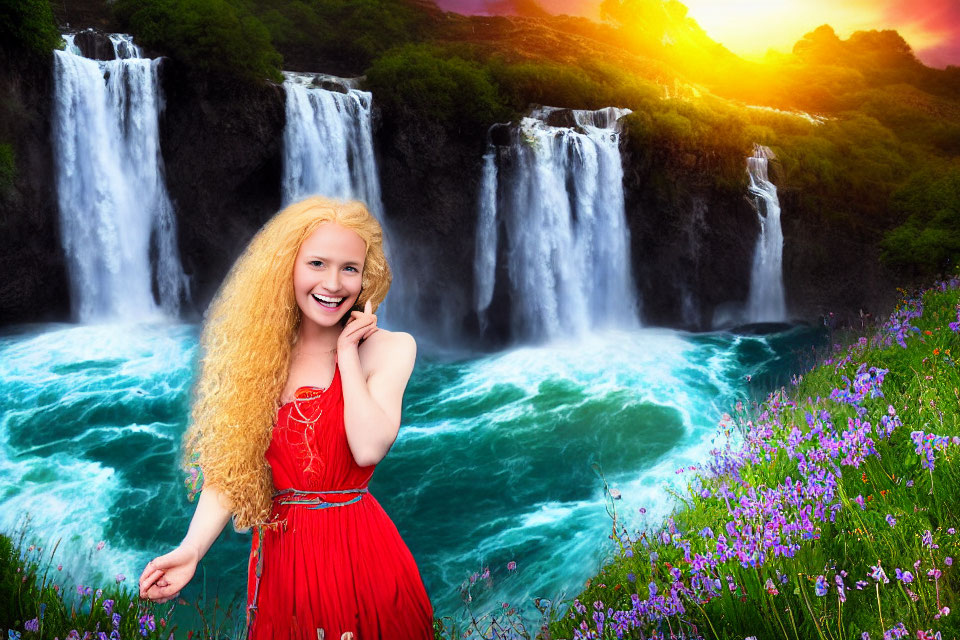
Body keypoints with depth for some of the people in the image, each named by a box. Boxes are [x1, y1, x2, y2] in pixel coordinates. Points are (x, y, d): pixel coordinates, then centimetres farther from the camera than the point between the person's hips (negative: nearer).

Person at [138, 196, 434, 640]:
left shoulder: (389, 348, -6)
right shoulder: (262, 355, 1)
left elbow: (369, 448, -21)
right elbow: (228, 469, -4)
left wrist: (346, 351, -13)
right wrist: (191, 549, -18)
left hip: (359, 554, -2)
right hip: (280, 558, 2)